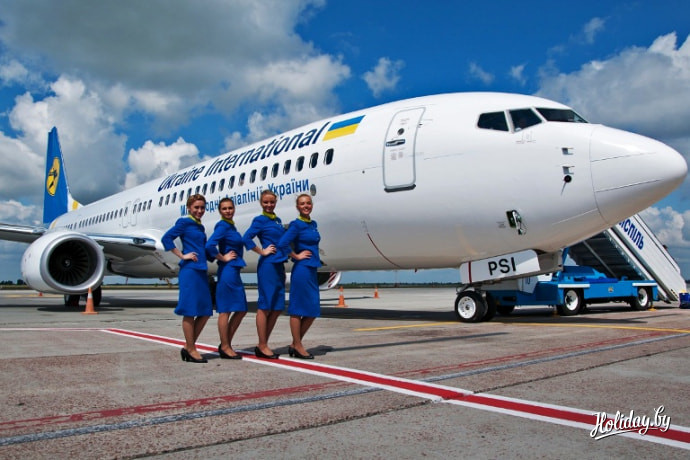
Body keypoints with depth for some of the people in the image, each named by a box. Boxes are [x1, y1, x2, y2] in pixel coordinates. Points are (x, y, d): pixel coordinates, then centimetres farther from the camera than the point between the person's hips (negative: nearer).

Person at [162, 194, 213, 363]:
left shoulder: (200, 226, 20)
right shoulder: (184, 222, -2)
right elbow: (166, 238, -10)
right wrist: (182, 256, -11)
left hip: (201, 271, 8)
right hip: (189, 270, -8)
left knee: (205, 312, 7)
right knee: (189, 311, -2)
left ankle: (188, 347, 16)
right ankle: (191, 350, 6)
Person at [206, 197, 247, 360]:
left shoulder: (230, 225, 16)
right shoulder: (223, 225, -11)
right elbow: (210, 245, -24)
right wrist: (223, 258, -13)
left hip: (234, 271, 10)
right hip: (227, 271, -10)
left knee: (241, 310, 12)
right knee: (225, 310, -1)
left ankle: (226, 345, 20)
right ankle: (225, 348, 8)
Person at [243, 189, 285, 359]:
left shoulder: (277, 220, 18)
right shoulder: (260, 220, -3)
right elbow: (247, 238, -16)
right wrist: (262, 252, -11)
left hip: (278, 266, 8)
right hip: (267, 266, -8)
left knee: (277, 308, 8)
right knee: (265, 306, -4)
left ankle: (263, 345, 16)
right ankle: (262, 346, 3)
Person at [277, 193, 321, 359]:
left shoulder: (313, 224, 14)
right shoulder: (297, 224, -9)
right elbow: (282, 244, -19)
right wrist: (296, 256, -10)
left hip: (312, 270, 8)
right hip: (301, 270, -8)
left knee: (312, 311, 10)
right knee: (298, 309, 1)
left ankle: (295, 344, 20)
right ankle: (297, 346, 10)